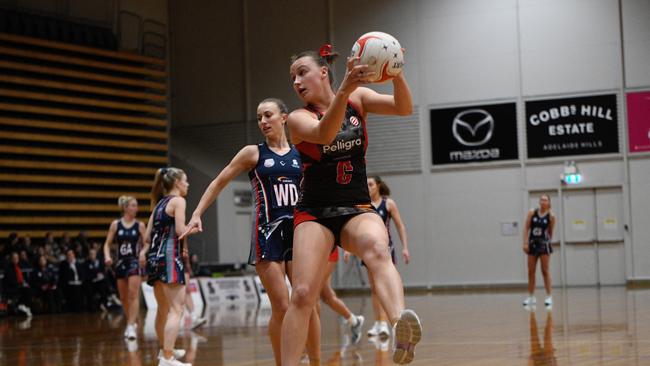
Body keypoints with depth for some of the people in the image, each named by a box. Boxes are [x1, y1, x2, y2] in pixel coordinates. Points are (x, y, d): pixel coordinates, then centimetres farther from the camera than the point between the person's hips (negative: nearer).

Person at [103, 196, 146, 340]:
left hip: (135, 262, -3)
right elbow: (107, 244, 5)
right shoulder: (115, 224, 2)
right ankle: (132, 322, 29)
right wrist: (107, 256, -11)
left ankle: (131, 326, -16)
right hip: (121, 262, 3)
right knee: (123, 297, 10)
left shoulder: (140, 225, 0)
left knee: (133, 295, -14)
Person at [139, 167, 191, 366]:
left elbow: (147, 235, 14)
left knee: (163, 308, 23)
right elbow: (180, 230, -17)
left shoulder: (160, 203, 18)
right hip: (169, 257, -9)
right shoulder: (178, 201, -6)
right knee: (176, 309, -13)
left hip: (155, 257, 9)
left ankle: (165, 349, 39)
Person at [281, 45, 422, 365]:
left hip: (358, 210, 0)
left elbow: (403, 108, -7)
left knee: (377, 249, -35)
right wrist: (344, 89, -41)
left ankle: (401, 330, -61)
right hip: (314, 214, 1)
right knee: (302, 295, -17)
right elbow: (323, 134, -25)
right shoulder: (298, 119, -1)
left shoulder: (358, 99, 7)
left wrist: (396, 73, -28)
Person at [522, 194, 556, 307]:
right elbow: (526, 228, 0)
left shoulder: (551, 216, -5)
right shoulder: (532, 212, 0)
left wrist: (548, 241, 5)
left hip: (544, 244, -3)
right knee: (531, 271, 6)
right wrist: (525, 243, -6)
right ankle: (531, 297, 14)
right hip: (532, 243, 3)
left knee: (545, 270, -2)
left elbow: (550, 232, 4)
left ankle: (549, 296, 1)